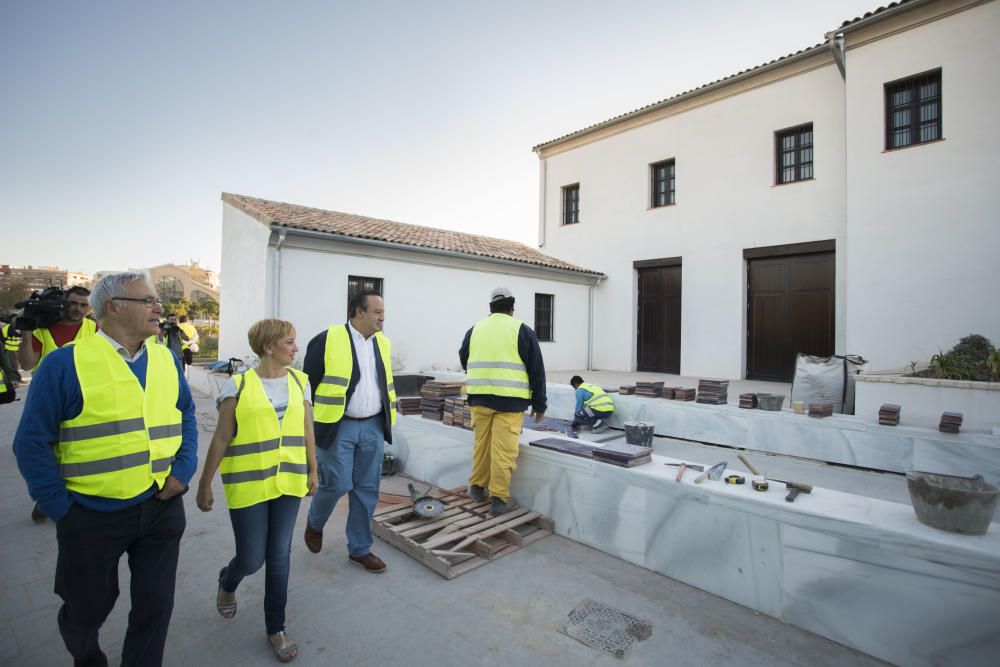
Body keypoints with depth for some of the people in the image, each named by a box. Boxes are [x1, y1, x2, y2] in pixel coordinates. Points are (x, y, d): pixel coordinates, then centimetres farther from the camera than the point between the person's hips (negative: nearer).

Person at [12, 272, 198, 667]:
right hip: (93, 515, -2)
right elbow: (32, 442, -6)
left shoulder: (166, 360, 3)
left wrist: (183, 470, -2)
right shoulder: (65, 363, -11)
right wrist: (60, 507, -8)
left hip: (161, 508, 3)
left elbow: (187, 419, 11)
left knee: (156, 604, 12)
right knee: (89, 607, 21)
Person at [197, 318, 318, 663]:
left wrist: (312, 470, 12)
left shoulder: (299, 381, 1)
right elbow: (221, 439, -4)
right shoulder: (238, 386, -9)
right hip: (248, 485, -3)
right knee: (251, 560, 9)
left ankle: (275, 628, 31)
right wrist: (205, 484, -1)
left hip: (288, 482, 3)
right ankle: (227, 582, 47)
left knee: (279, 556, 10)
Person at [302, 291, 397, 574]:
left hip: (373, 427, 5)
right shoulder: (327, 340, -9)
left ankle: (360, 549, 27)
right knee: (337, 484, -4)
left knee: (367, 489, 10)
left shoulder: (382, 343, 9)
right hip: (337, 427, -5)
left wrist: (387, 423, 14)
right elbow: (307, 383, -4)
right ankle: (314, 523, 31)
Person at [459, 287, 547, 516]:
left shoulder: (475, 329, 9)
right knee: (504, 449, 1)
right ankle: (499, 499, 8)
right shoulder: (522, 330, -1)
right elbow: (536, 370, -1)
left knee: (481, 443, 17)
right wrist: (539, 403, 6)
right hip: (509, 400, -4)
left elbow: (464, 360, 22)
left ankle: (477, 487, 31)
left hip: (480, 397, 4)